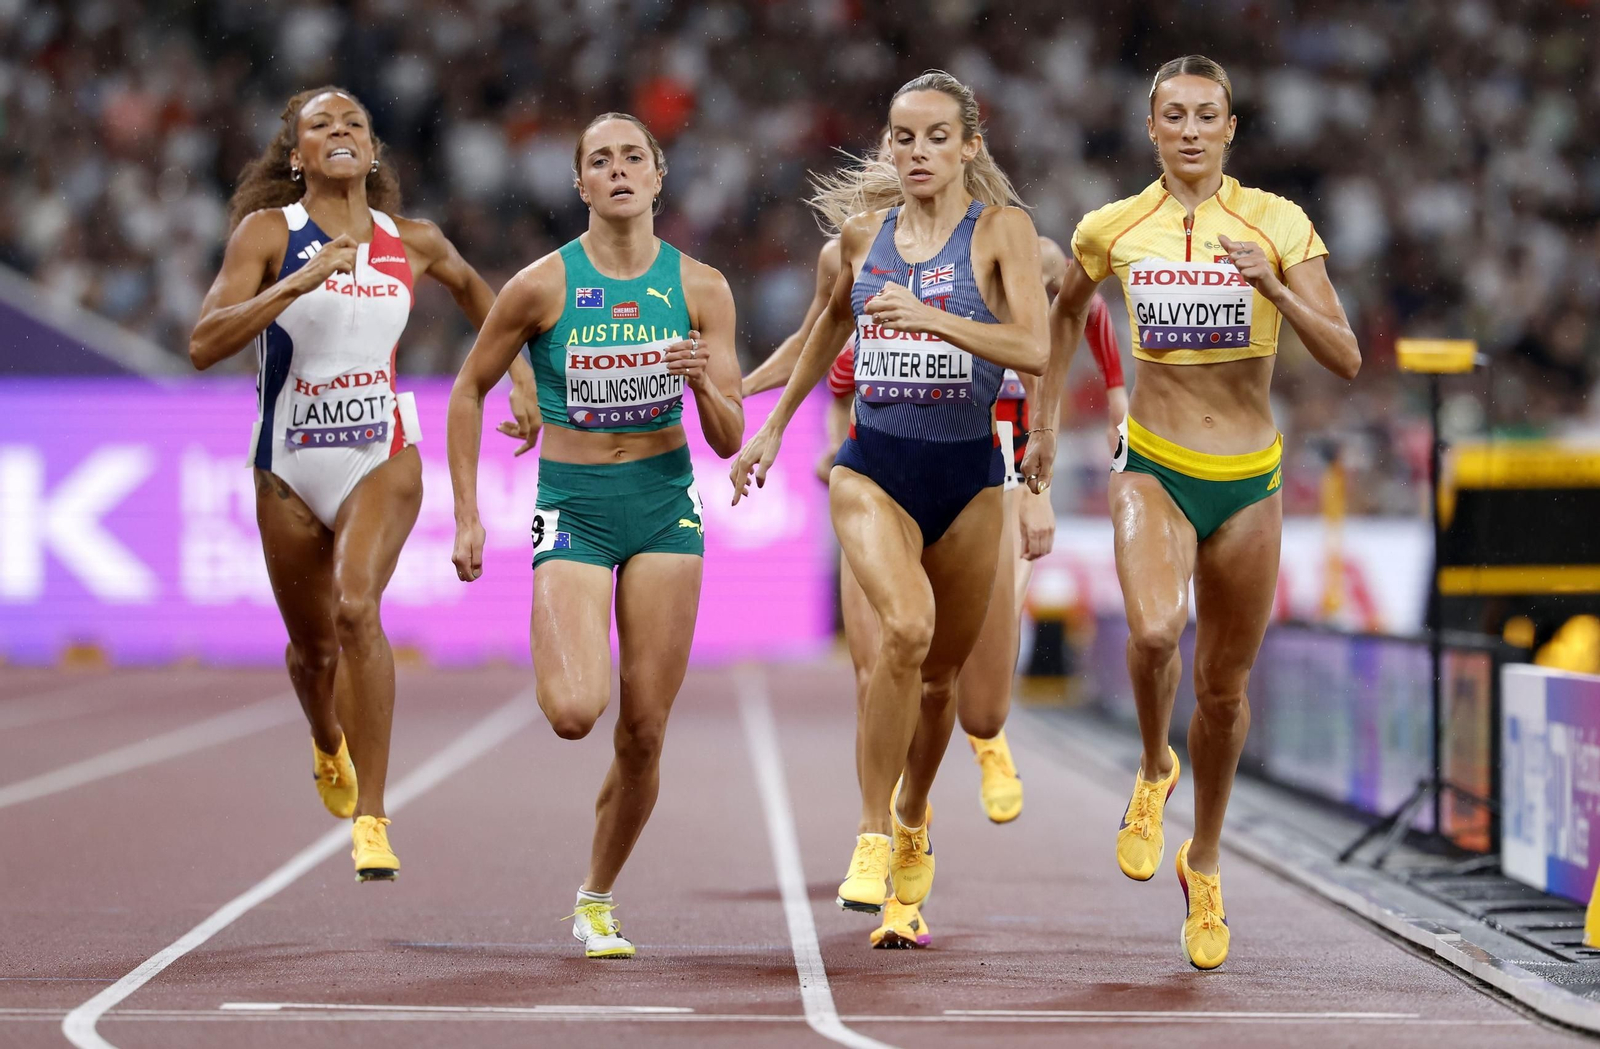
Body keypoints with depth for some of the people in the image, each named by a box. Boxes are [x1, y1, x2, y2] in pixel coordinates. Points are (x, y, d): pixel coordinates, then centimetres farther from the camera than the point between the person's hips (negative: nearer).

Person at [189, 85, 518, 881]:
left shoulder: (413, 243, 2)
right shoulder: (268, 232, -7)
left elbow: (469, 284, 27)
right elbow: (204, 346, -18)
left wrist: (513, 368, 21)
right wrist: (297, 282, -27)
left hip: (382, 457, -1)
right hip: (290, 465, 1)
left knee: (357, 607, -26)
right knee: (312, 645, 14)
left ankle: (371, 819, -24)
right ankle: (328, 744, 52)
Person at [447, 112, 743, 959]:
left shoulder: (700, 288, -1)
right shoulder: (542, 286, -7)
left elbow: (728, 440, 2)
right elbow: (469, 391, 5)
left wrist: (705, 384, -20)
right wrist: (466, 515, 1)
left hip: (664, 506, 2)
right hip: (573, 507, -2)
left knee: (644, 732, 0)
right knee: (575, 713, -22)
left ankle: (596, 901, 21)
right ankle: (551, 659, 16)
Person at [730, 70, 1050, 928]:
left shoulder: (1001, 229, -4)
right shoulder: (863, 236, 7)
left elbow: (1033, 348, -18)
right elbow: (833, 322, 26)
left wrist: (933, 317, -31)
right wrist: (773, 427, 29)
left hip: (966, 475, 0)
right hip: (873, 468, 0)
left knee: (940, 675, 11)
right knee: (906, 626, -27)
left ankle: (912, 819, 41)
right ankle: (871, 833, -16)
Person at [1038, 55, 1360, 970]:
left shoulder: (1279, 225, -5)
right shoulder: (1113, 230, 0)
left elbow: (1347, 359, -10)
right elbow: (1066, 312, 22)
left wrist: (1275, 289, -24)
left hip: (1249, 481, 1)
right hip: (1154, 470, 0)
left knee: (1225, 686, 9)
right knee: (1155, 631, -29)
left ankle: (1204, 863, 32)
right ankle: (1154, 771, 3)